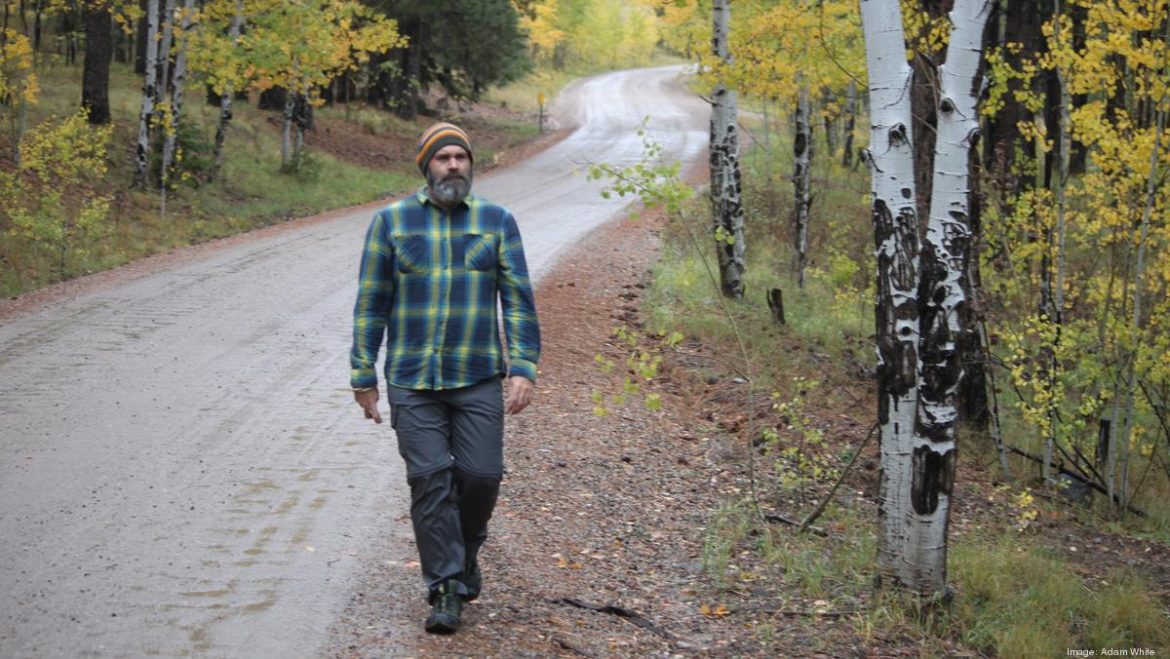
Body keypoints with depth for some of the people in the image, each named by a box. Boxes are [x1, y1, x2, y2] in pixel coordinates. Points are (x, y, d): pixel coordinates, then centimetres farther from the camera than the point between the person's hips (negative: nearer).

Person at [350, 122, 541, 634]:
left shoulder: (496, 221, 5)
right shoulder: (392, 221, 4)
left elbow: (518, 300, 3)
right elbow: (371, 304, 7)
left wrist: (523, 369, -6)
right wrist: (364, 375, 5)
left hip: (478, 379, 1)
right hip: (412, 381, 0)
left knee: (481, 474, -2)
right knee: (430, 480, -4)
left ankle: (466, 551, 28)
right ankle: (446, 590, 3)